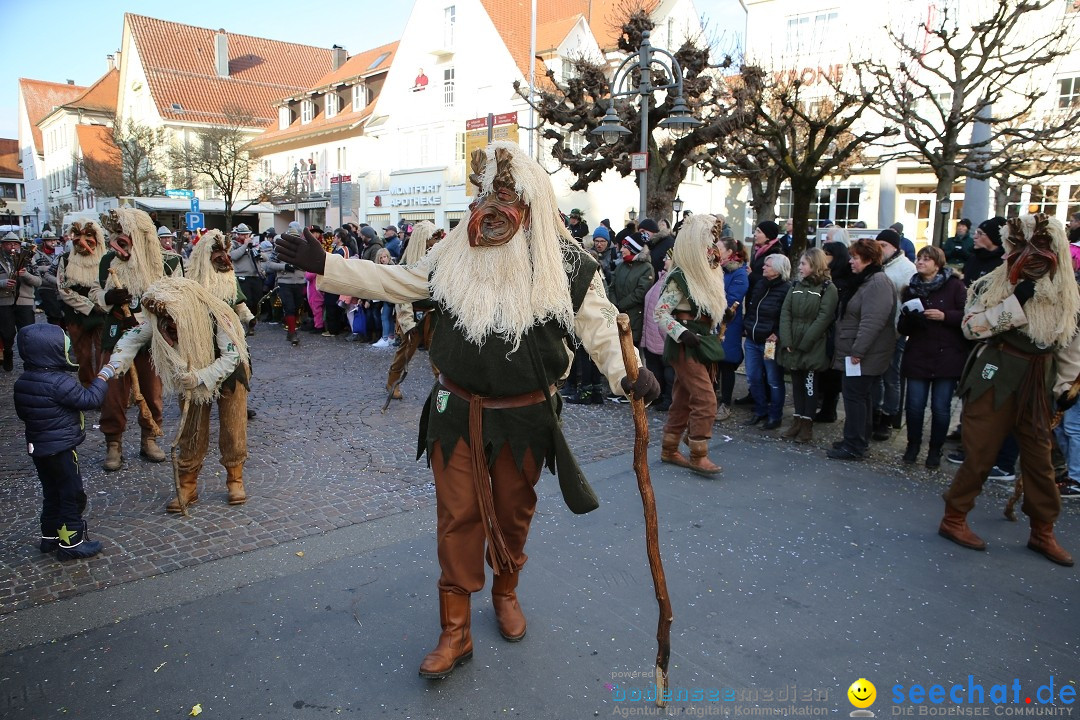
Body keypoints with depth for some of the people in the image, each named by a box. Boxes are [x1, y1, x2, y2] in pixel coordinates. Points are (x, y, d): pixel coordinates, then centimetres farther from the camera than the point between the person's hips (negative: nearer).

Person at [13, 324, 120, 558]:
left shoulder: (23, 382, 3)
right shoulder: (59, 382, -24)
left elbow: (22, 413, 13)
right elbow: (90, 399, -20)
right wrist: (103, 376, -10)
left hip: (38, 447, 9)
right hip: (61, 449, -9)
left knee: (52, 493, 21)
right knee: (72, 495, 3)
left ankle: (50, 536, 32)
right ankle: (71, 542, 10)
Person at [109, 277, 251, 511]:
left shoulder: (216, 316, -35)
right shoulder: (159, 320, -23)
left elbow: (232, 356, -33)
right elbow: (131, 339, -15)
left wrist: (200, 377, -41)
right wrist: (114, 366, -31)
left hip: (228, 374, -3)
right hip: (191, 377, 3)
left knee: (232, 430, 3)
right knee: (191, 432, 5)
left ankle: (235, 480, 22)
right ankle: (187, 487, 17)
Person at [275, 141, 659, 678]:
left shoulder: (564, 262, -8)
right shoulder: (456, 252, 0)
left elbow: (597, 323, -7)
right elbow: (399, 282, 6)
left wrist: (628, 373, -24)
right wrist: (323, 265, 2)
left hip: (523, 417, -1)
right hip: (457, 412, 2)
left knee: (513, 511, 16)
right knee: (458, 515, 6)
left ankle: (506, 591, 45)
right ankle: (455, 631, 20)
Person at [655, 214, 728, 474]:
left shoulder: (706, 275, 12)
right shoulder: (679, 278, -14)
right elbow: (661, 313, -17)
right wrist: (682, 333, -25)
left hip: (701, 343, 8)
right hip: (685, 346, -8)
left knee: (683, 399, 12)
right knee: (706, 399, -10)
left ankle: (669, 450, 21)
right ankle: (698, 456, -1)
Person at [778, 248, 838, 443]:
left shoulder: (828, 288, -6)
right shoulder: (796, 286, 11)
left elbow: (823, 319, -13)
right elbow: (785, 313, 3)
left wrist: (804, 344, -17)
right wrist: (786, 341, -9)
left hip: (813, 348, -5)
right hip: (792, 346, 5)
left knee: (810, 384, 3)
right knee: (797, 383, 11)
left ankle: (807, 423, 10)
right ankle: (798, 420, 20)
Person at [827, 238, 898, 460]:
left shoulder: (878, 283, -18)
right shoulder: (865, 280, 16)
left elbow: (872, 322, -26)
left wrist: (857, 351, -25)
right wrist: (853, 350, 20)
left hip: (864, 356, -11)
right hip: (857, 353, 11)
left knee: (855, 396, -6)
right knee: (861, 396, 16)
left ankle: (854, 446, 1)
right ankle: (859, 440, 26)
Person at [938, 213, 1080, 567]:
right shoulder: (994, 284, -6)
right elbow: (970, 326, -18)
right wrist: (1015, 303, -22)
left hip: (1038, 384, 4)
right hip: (996, 379, -4)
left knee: (1040, 458, 10)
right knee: (979, 454, -1)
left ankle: (1043, 532, 25)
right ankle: (954, 518, 14)